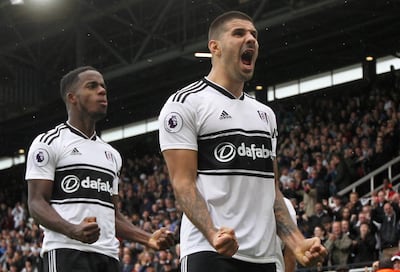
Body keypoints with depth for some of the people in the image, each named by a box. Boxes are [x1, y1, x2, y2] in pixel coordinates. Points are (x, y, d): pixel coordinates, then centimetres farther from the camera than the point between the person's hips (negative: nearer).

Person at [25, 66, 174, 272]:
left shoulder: (111, 154, 25)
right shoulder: (48, 143, 2)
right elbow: (36, 203, -7)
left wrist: (148, 239, 10)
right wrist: (73, 230, -26)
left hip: (108, 255, 8)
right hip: (66, 251, -8)